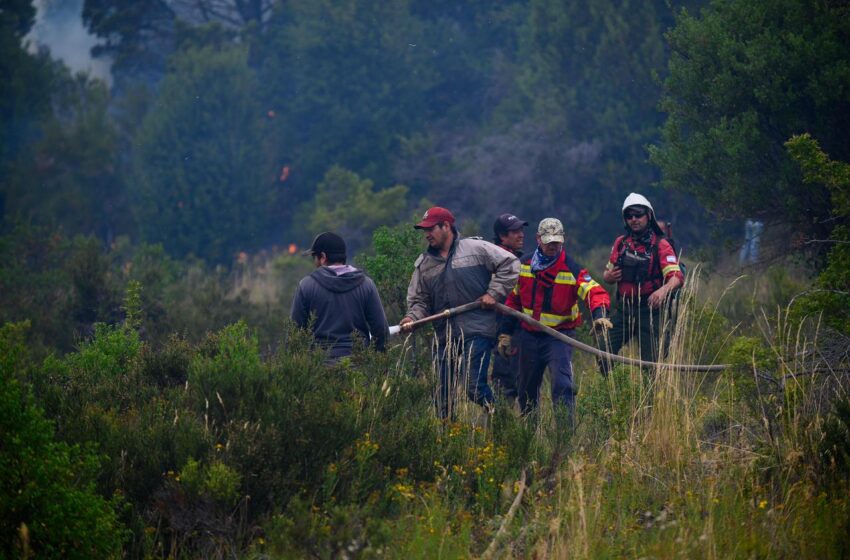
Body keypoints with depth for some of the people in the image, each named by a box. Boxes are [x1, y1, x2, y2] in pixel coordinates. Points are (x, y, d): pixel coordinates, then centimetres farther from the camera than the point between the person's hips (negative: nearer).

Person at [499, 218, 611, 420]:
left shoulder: (571, 269, -11)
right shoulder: (525, 265, 4)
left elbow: (595, 292, -22)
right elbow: (513, 299, 14)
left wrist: (599, 314, -44)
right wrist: (505, 333, 13)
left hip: (559, 335, -4)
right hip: (528, 335, 4)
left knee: (561, 383, -20)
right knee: (526, 387, 16)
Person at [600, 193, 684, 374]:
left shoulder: (660, 245, -7)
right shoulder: (621, 243, 10)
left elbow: (677, 277, -19)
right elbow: (607, 275, 20)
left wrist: (663, 290, -41)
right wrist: (609, 276, -5)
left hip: (650, 310, -5)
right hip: (624, 309, 5)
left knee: (650, 363, -6)